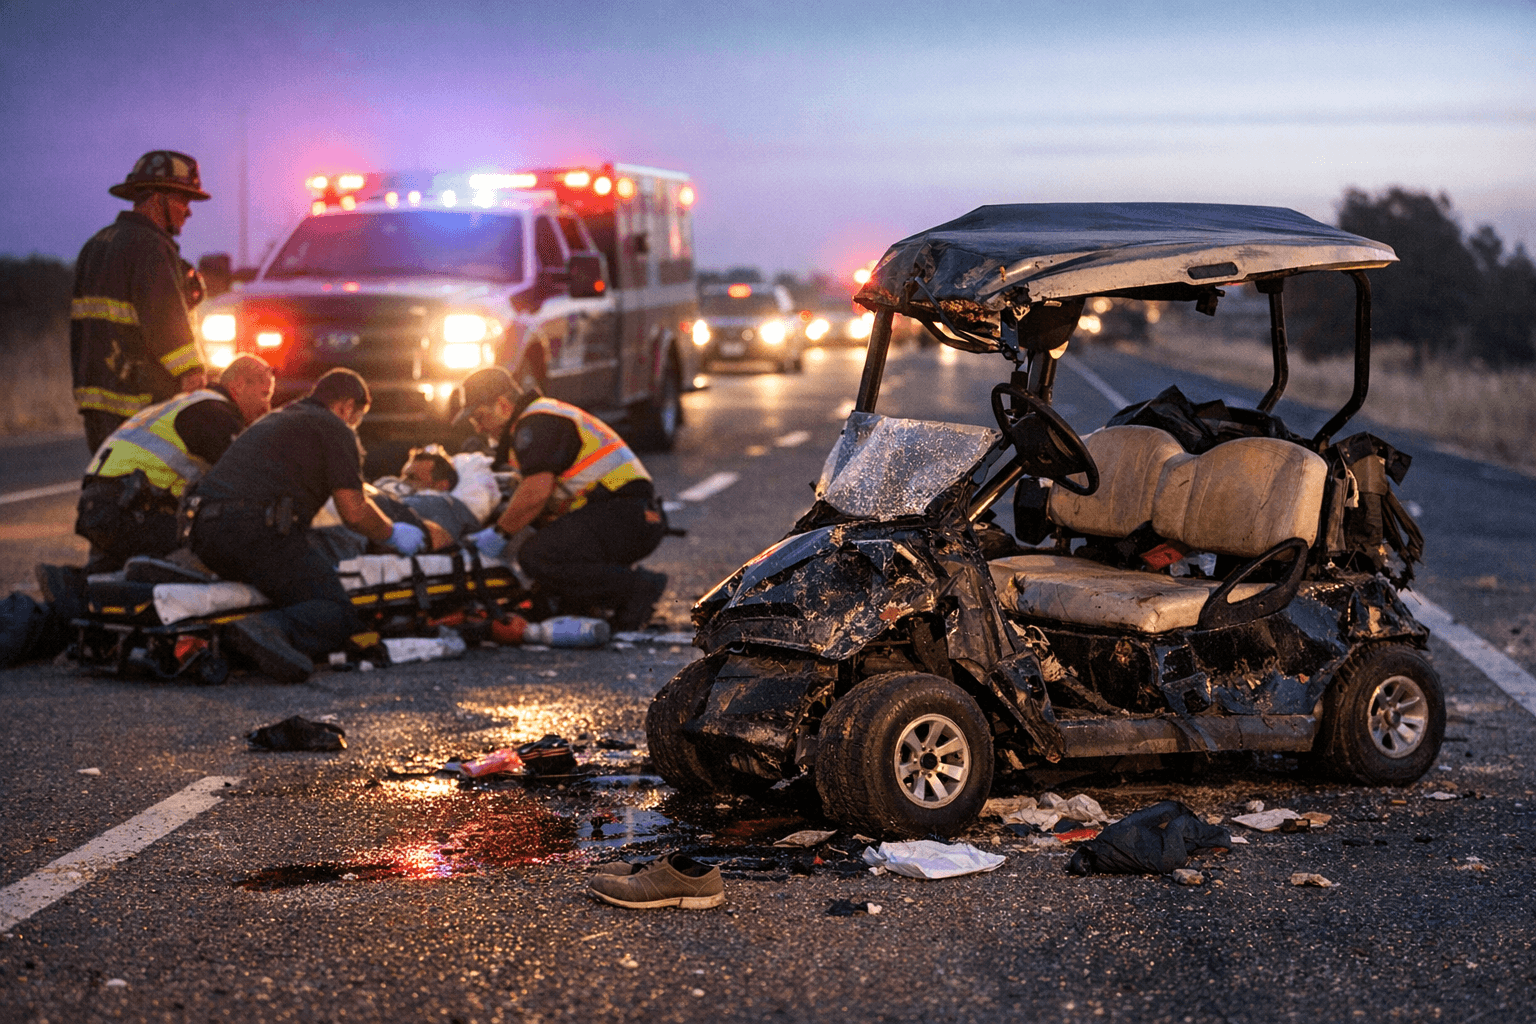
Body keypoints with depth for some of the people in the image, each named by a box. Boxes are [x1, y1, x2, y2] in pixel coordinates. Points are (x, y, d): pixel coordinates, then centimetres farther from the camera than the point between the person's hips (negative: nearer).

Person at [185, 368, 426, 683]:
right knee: (339, 617, -7)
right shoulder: (335, 429, 7)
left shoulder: (270, 421, 32)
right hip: (259, 532, -8)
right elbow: (354, 511, 0)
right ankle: (269, 630, -37)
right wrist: (393, 535, 19)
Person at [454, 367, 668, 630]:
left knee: (536, 556, -23)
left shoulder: (537, 423, -9)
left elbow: (537, 491, -21)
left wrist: (500, 532, -10)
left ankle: (638, 588, -17)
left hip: (622, 517, -11)